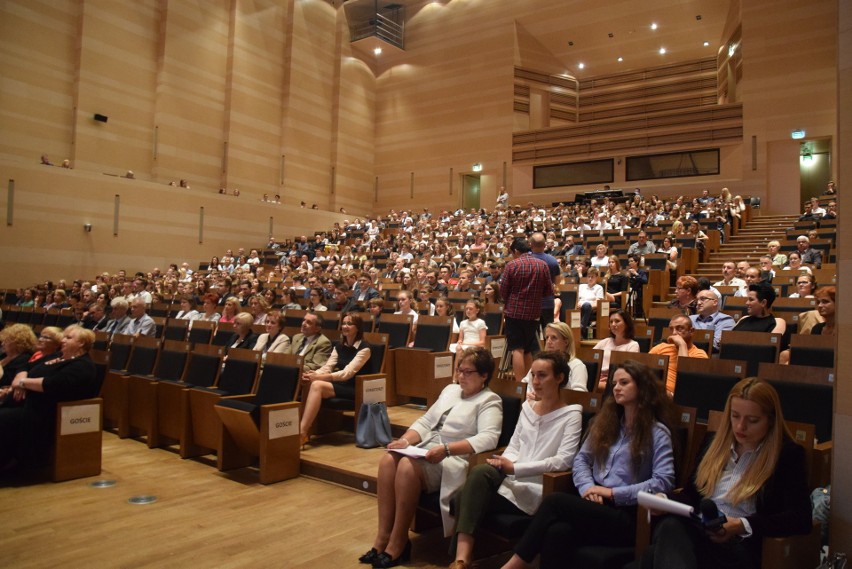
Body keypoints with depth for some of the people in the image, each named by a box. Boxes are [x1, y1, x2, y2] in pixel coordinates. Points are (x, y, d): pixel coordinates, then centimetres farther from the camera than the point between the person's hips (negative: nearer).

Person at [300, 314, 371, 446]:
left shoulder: (364, 348, -8)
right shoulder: (339, 347, 15)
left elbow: (347, 373, -19)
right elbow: (327, 367, 4)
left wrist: (318, 377, -27)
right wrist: (314, 374, -19)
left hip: (354, 389, -7)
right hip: (339, 384, 7)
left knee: (317, 385, -30)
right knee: (308, 384, -22)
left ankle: (302, 432, -32)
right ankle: (305, 432, -25)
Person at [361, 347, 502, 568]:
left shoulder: (489, 401, -4)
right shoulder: (450, 389, 19)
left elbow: (488, 439, -21)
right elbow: (426, 421, 17)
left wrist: (446, 449, -30)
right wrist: (405, 440, -3)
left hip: (454, 459, -7)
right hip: (426, 450, 7)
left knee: (408, 466, -31)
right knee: (388, 460, -21)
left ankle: (398, 544, -19)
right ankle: (383, 537, -17)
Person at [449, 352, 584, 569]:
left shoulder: (571, 414, -2)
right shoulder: (527, 406, 17)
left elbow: (563, 461, -13)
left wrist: (514, 468, -18)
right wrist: (504, 462, -7)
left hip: (538, 489, -5)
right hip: (513, 479, 5)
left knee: (472, 497, -24)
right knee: (479, 472, -29)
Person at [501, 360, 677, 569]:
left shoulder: (657, 432, 0)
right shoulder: (605, 421, 18)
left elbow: (663, 481, -13)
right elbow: (582, 459, 15)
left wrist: (612, 493, -15)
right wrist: (589, 487, -6)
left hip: (626, 517, -4)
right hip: (596, 505, 4)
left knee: (555, 501, -27)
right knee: (558, 532, -31)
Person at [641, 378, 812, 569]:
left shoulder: (788, 454, 2)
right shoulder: (716, 443, 17)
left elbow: (801, 519, -9)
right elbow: (691, 494, 21)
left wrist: (741, 526, -21)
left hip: (741, 546, -6)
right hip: (697, 531, 6)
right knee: (670, 526, -35)